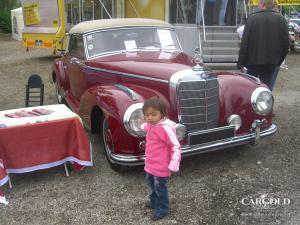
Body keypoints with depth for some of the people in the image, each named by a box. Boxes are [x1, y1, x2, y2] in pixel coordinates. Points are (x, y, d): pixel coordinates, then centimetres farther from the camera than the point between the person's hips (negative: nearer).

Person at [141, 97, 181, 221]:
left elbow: (176, 147, -25)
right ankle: (154, 201, 52)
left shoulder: (165, 128, -28)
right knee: (152, 184, 28)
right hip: (150, 164, 8)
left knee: (160, 188, 12)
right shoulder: (151, 125, -2)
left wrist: (174, 165, -25)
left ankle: (162, 209, 34)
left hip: (161, 167, -8)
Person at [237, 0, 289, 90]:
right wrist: (279, 60, 13)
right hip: (271, 61, 3)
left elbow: (245, 42, -10)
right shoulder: (281, 19, 2)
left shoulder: (253, 18, -9)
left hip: (253, 60, -3)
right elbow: (285, 42, 3)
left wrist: (241, 61, -5)